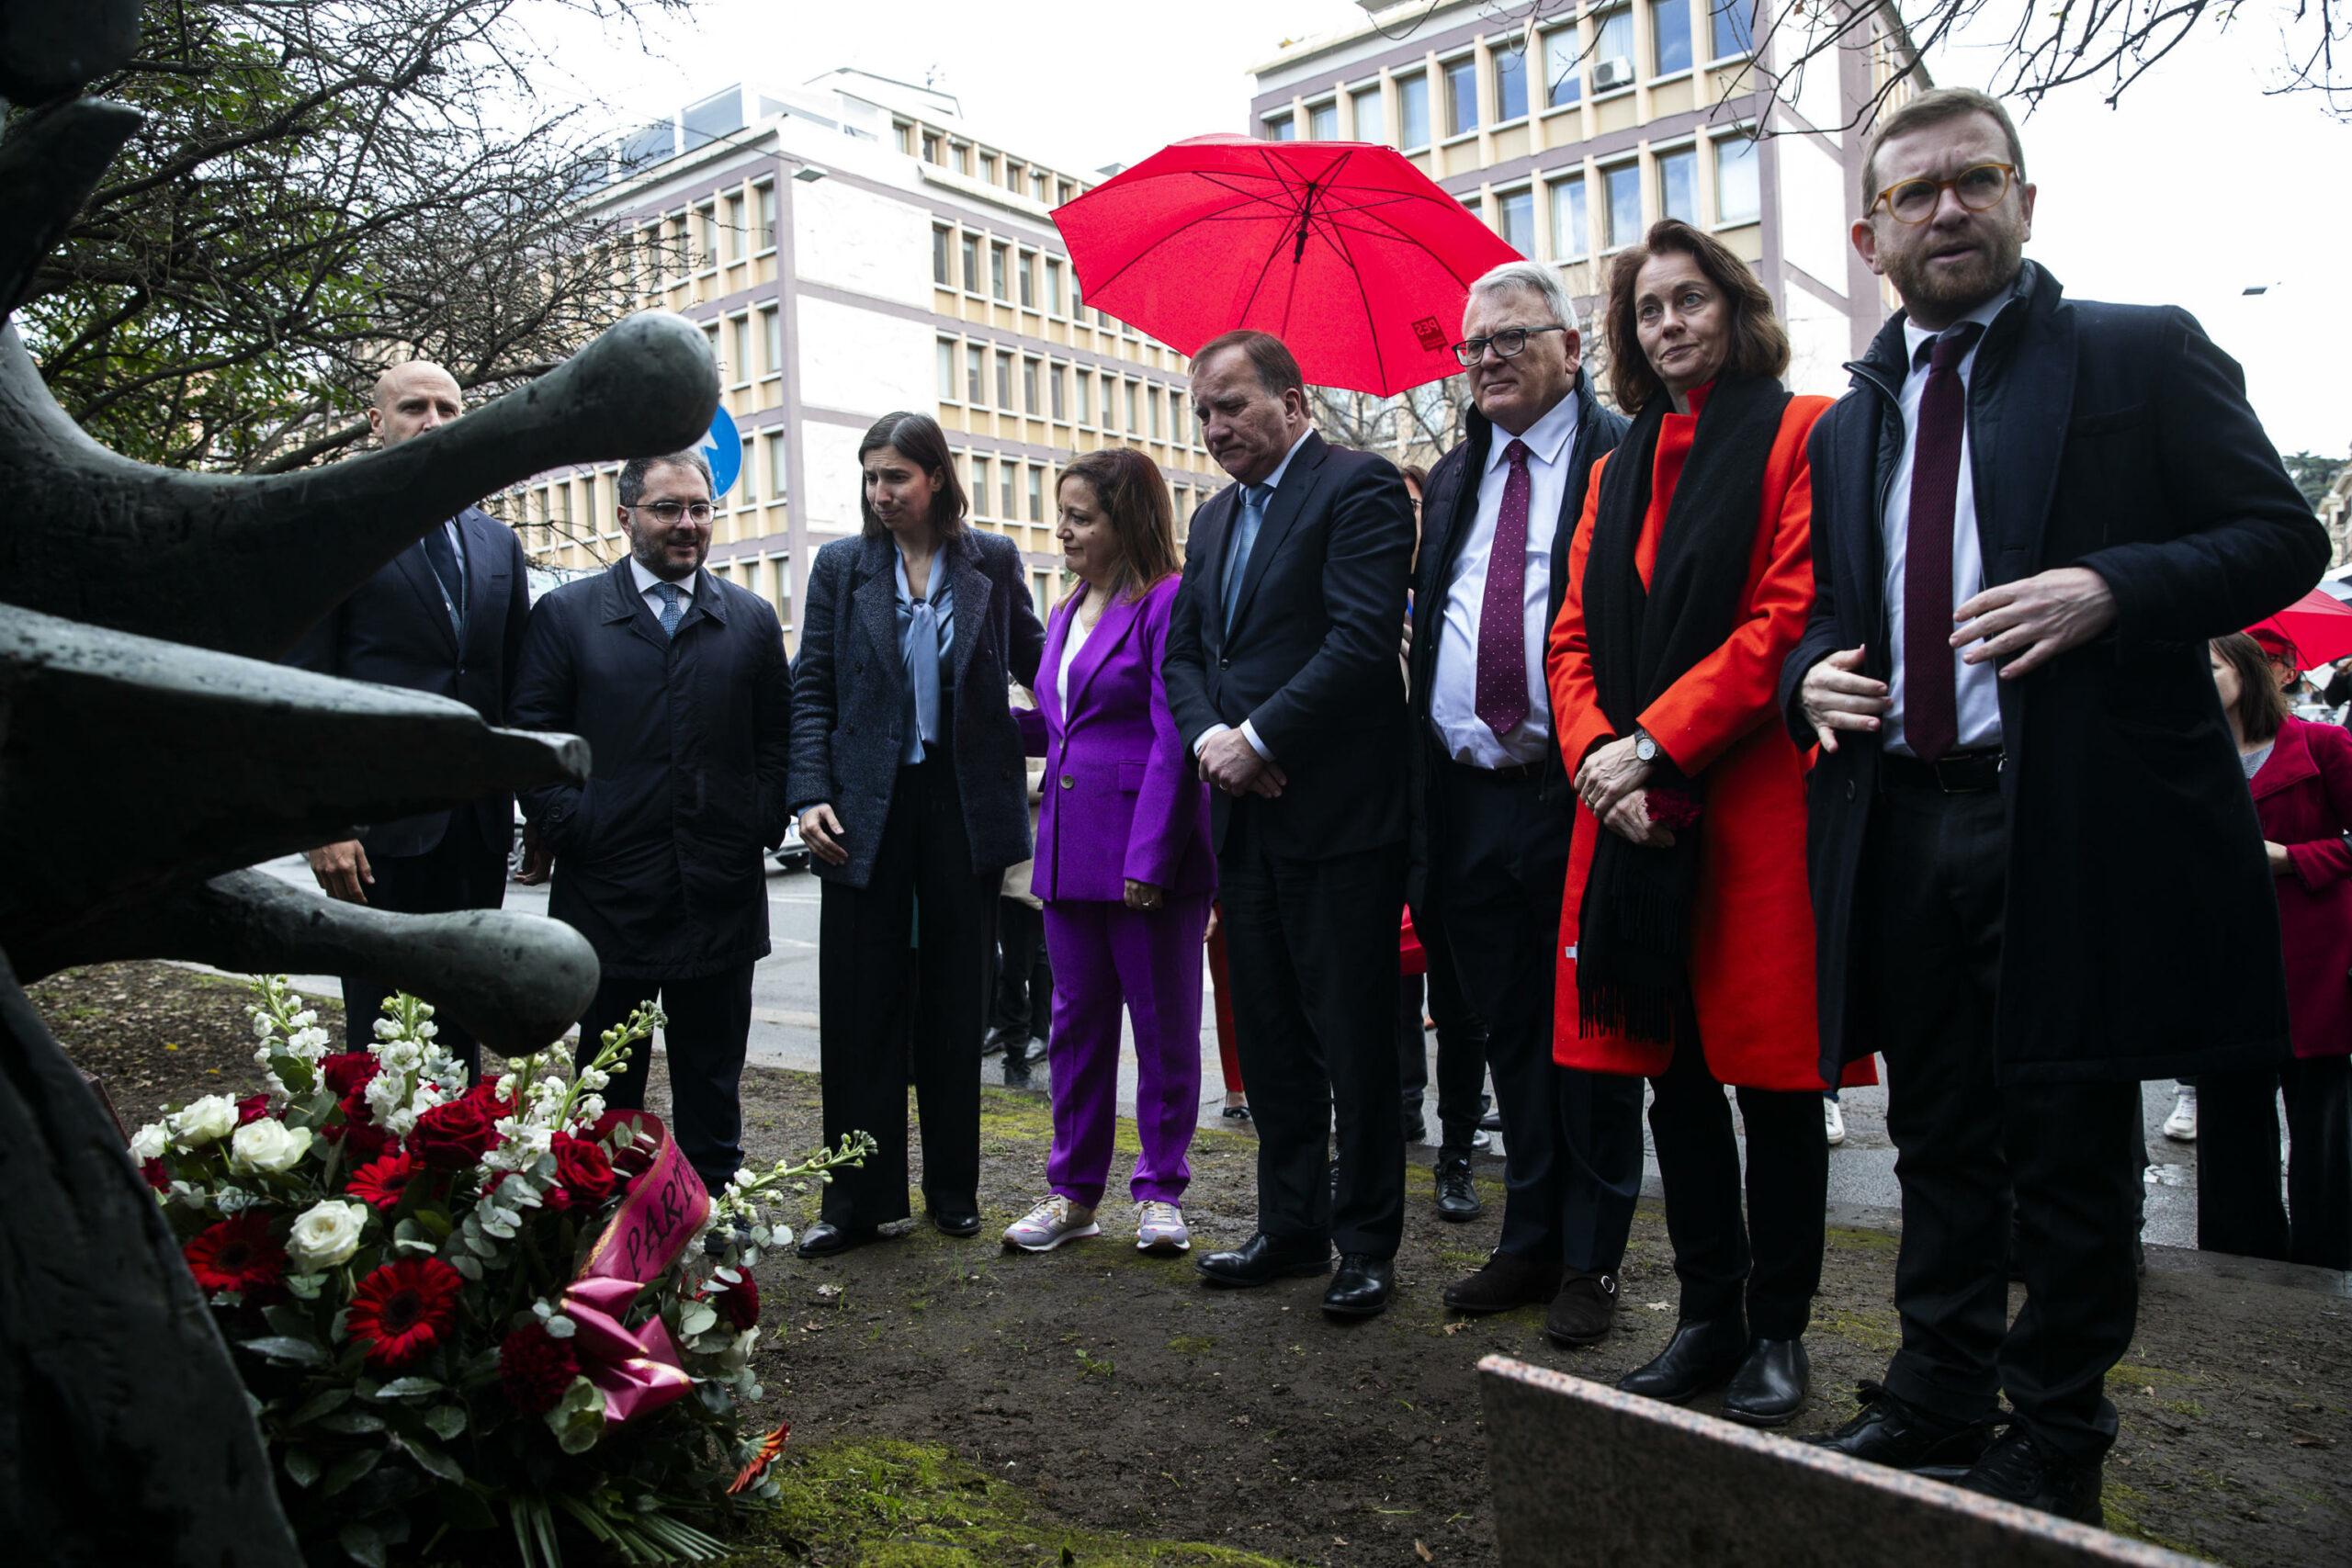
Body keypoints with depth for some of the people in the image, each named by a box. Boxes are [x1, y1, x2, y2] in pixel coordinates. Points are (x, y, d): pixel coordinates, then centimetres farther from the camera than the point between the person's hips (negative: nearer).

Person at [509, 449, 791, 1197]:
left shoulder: (751, 619, 8)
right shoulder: (565, 614, 3)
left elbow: (777, 737, 10)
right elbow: (532, 737, 0)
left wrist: (764, 826, -1)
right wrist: (565, 830, -8)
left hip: (720, 892, 2)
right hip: (609, 891, -1)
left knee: (712, 1078, 13)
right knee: (607, 1082, 10)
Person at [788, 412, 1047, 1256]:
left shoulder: (992, 560, 4)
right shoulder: (842, 565, 4)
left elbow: (1032, 658, 13)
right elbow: (811, 690, 2)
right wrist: (811, 796, -8)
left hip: (964, 804, 0)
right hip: (869, 807, 0)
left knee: (955, 1000, 9)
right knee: (860, 1005, 2)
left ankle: (953, 1187, 23)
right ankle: (857, 1198, 14)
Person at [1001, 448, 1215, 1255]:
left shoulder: (1167, 604, -10)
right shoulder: (1065, 615, 16)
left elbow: (1173, 740, -16)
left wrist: (1149, 859, -20)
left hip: (1147, 853, -8)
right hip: (1071, 847, 8)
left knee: (1163, 1023, 6)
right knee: (1076, 1020, 13)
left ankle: (1161, 1191, 20)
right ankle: (1073, 1190, 25)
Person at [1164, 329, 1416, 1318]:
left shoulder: (1359, 488, -6)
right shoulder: (1213, 517, 19)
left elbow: (1364, 637, -17)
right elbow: (1183, 652, 16)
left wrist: (1260, 739, -16)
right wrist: (1210, 736, -4)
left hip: (1339, 817, -7)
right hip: (1246, 818, 8)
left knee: (1354, 1041, 1)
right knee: (1271, 1040, 13)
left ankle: (1367, 1243, 15)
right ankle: (1291, 1227, 26)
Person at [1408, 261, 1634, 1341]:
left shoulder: (1623, 459, -2)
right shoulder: (1452, 479, 18)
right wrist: (1425, 788, 13)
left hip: (1575, 795, -6)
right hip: (1468, 798, 6)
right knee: (1510, 1036, 15)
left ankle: (1591, 1260, 19)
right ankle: (1529, 1242, 29)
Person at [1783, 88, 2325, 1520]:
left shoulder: (2145, 354, 3)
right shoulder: (1848, 426, 17)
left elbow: (2284, 537, -2)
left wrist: (2110, 589, -18)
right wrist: (1812, 675, 1)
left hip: (2078, 824, -4)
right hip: (1900, 827, 5)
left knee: (2071, 1145, 5)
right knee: (1939, 1135, 13)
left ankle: (2058, 1441, 22)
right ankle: (1938, 1395, 27)